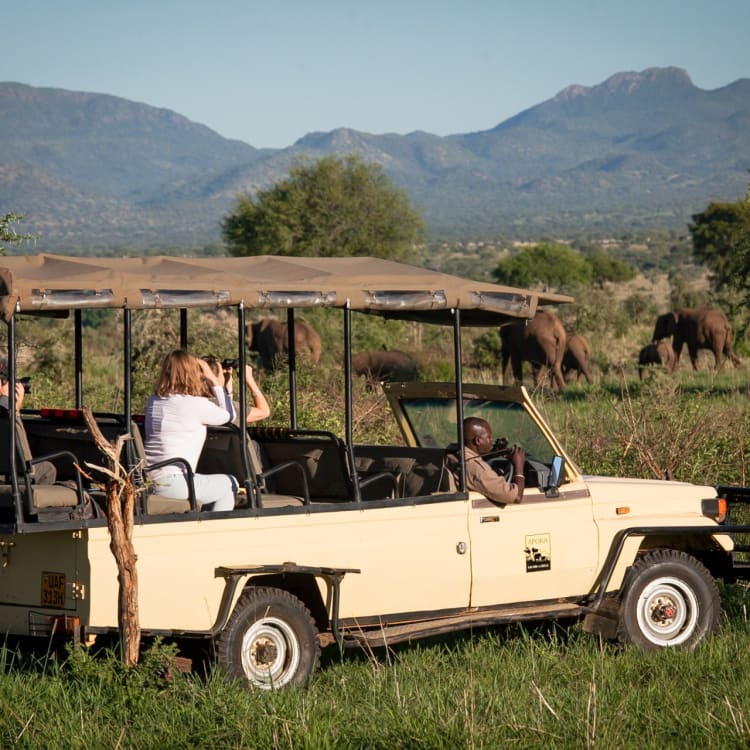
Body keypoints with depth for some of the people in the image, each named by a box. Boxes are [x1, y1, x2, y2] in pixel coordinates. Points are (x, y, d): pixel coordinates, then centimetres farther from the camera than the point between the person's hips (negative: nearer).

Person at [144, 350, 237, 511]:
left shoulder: (153, 401, 9)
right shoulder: (195, 404, -12)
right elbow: (229, 415, 3)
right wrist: (214, 381, 8)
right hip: (174, 484, -8)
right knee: (229, 484, 14)